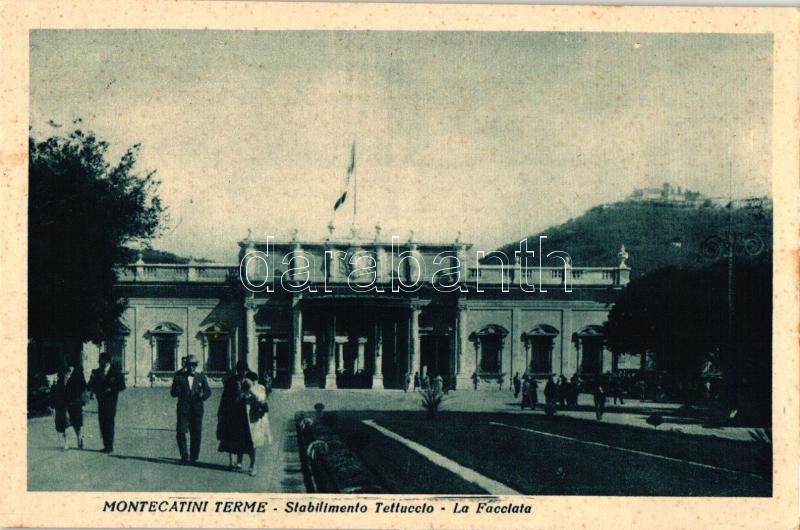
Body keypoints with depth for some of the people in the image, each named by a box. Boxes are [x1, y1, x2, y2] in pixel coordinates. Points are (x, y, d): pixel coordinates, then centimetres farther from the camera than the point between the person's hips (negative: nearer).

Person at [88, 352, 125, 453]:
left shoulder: (115, 372, -3)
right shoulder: (96, 372, 11)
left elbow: (122, 386, -4)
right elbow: (90, 385, 13)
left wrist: (110, 390, -14)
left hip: (110, 402, -5)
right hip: (101, 402, 5)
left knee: (109, 423, -8)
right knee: (102, 423, 4)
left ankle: (110, 446, -5)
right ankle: (106, 445, 10)